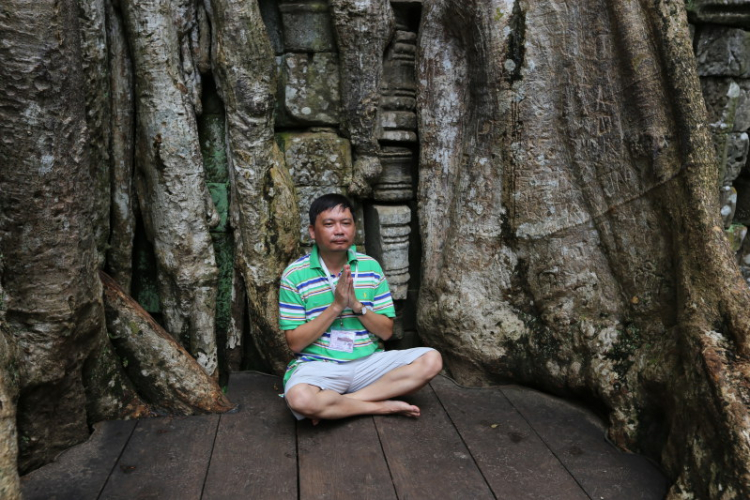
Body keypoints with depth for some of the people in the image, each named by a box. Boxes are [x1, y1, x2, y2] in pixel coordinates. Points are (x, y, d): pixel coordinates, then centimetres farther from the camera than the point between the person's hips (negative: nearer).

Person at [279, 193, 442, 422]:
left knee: (431, 359, -16)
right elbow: (295, 342, -8)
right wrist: (336, 306, -17)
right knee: (300, 398, -36)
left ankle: (339, 403, -17)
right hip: (319, 365, -3)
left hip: (368, 362, 4)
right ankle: (384, 406, -12)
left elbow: (386, 331, 4)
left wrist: (356, 304, -15)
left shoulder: (370, 266, 4)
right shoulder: (295, 275, -6)